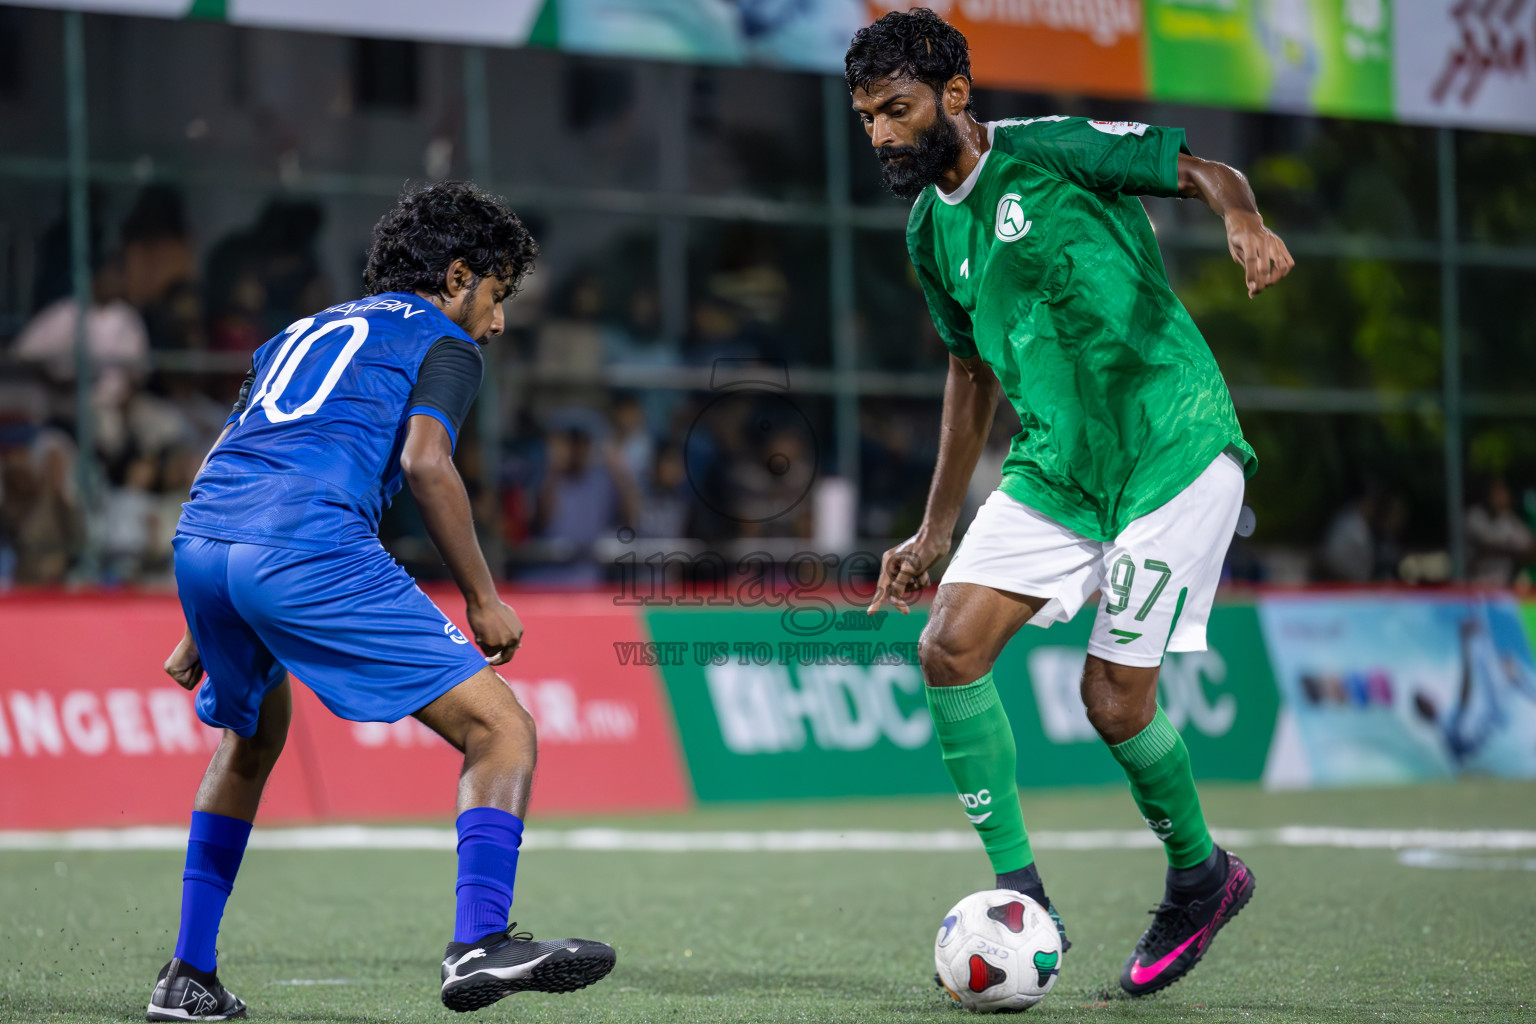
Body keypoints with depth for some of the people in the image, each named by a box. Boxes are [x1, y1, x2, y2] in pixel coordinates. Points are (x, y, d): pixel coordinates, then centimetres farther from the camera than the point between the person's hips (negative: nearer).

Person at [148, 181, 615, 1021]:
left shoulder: (303, 333, 34)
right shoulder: (441, 342, 13)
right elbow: (425, 459, -7)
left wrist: (202, 629, 35)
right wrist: (483, 599, -1)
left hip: (199, 542, 8)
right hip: (309, 545, -8)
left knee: (251, 740, 33)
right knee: (499, 728, -4)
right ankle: (478, 943, -23)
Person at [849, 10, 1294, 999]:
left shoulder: (1053, 151, -9)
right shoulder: (931, 230, 11)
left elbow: (1207, 172, -5)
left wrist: (1246, 223, -30)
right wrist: (935, 533, 23)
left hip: (1175, 450, -7)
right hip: (1054, 469, 7)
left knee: (1115, 698, -9)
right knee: (949, 648, -10)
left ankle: (1202, 876, 20)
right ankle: (1021, 895, -1)